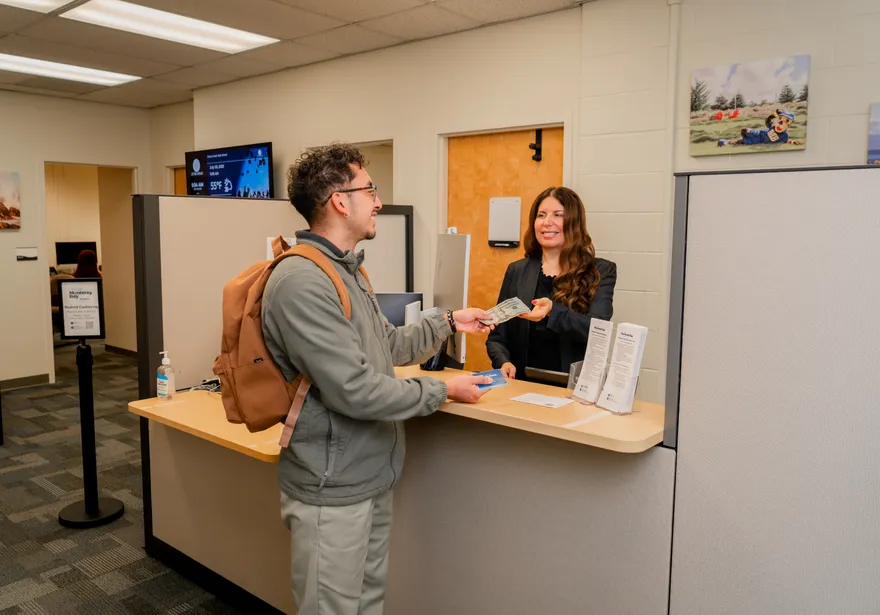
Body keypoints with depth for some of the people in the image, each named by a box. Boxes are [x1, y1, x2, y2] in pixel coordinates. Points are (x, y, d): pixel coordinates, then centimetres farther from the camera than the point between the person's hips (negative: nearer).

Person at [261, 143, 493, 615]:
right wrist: (442, 391, -16)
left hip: (371, 478, 9)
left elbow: (385, 346, 19)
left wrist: (448, 323, 14)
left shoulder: (347, 269, 10)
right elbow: (354, 390, -27)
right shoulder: (301, 281, -24)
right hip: (333, 489, -9)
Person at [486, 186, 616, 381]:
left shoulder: (601, 272, 4)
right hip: (523, 385, 2)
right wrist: (504, 363, -10)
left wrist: (553, 311, -27)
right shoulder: (517, 271, 10)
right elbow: (497, 337, 11)